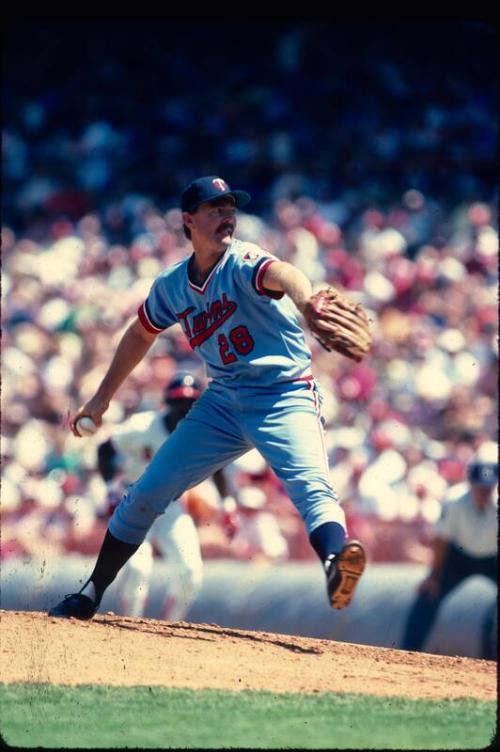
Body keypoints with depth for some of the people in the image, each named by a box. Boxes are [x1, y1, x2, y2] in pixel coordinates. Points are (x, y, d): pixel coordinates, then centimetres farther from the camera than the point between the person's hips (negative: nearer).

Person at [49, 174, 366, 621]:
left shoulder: (243, 264, -16)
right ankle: (91, 596, 22)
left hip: (285, 397, -6)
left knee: (311, 486, -32)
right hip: (223, 402, 6)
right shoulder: (172, 286, 4)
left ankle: (335, 563, -58)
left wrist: (305, 304, -64)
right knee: (146, 494, 7)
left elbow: (282, 275, -40)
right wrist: (102, 398, 25)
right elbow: (141, 335, 23)